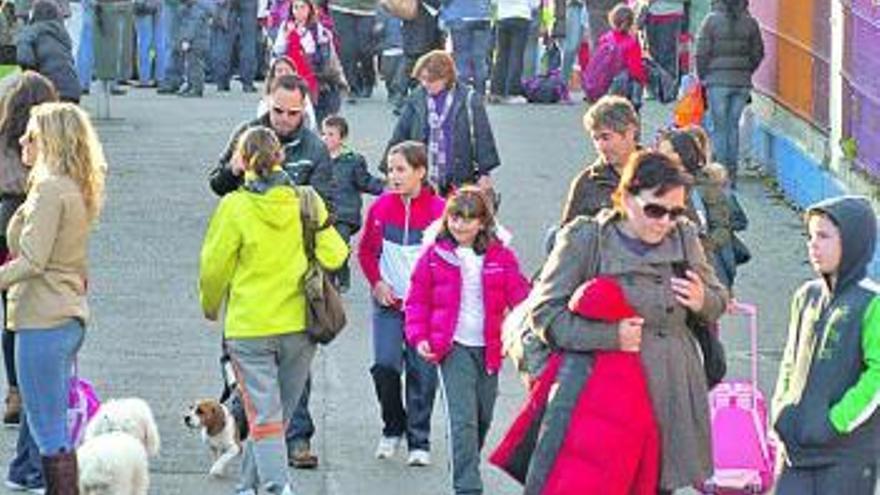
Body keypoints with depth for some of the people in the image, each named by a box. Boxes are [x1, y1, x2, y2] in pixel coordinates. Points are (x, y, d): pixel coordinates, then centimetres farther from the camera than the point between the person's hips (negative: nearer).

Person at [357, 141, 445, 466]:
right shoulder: (380, 208, 1)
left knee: (422, 372, 2)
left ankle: (419, 442, 13)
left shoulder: (438, 211, -8)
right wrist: (376, 283, 0)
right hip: (388, 303, 2)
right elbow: (365, 250, 13)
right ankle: (393, 429, 14)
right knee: (385, 366, -9)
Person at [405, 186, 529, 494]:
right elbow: (418, 301, 7)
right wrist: (419, 337, -5)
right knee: (463, 419, -12)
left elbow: (519, 298, 3)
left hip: (488, 348, 3)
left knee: (483, 417, 15)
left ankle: (465, 466, 38)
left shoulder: (501, 257, 2)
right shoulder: (435, 255, 0)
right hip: (454, 347, -3)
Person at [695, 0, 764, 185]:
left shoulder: (712, 20, -8)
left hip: (718, 81, -3)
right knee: (733, 126, 13)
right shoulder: (750, 22, 1)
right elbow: (758, 53, 6)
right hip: (742, 83, 3)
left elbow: (702, 53, -8)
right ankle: (732, 172, 13)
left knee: (719, 128, 4)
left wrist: (703, 77, 6)